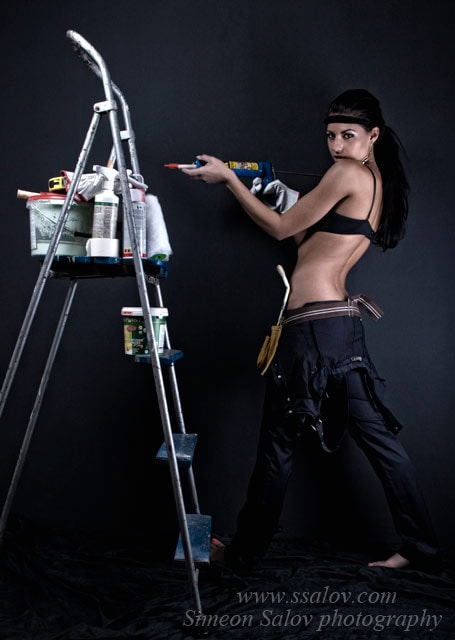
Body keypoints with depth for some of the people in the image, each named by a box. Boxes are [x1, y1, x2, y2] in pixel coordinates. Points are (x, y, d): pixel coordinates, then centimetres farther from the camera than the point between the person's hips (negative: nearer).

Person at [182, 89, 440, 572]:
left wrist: (228, 178, 2)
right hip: (344, 324, 9)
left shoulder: (348, 174, -8)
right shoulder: (381, 185, 19)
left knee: (277, 446, 3)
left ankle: (244, 553, 20)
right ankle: (420, 547, 22)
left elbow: (282, 228, -4)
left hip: (313, 327, -9)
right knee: (377, 436, 13)